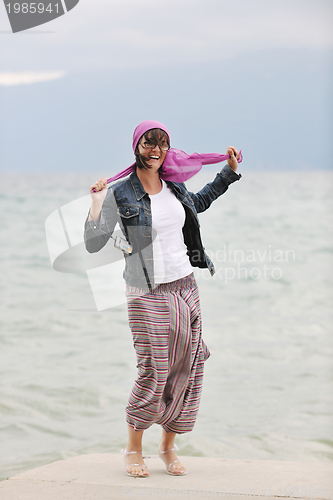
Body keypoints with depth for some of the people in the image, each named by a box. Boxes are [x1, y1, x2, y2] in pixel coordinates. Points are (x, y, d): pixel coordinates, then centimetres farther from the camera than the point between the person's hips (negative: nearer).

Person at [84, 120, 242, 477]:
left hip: (184, 287, 6)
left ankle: (168, 446, 19)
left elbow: (198, 203, 33)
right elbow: (93, 245, -11)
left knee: (187, 369, 4)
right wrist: (96, 205, -22)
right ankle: (133, 449, 11)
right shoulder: (120, 195, -7)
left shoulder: (175, 187, 9)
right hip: (147, 295, -6)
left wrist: (229, 172, 31)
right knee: (153, 373, -8)